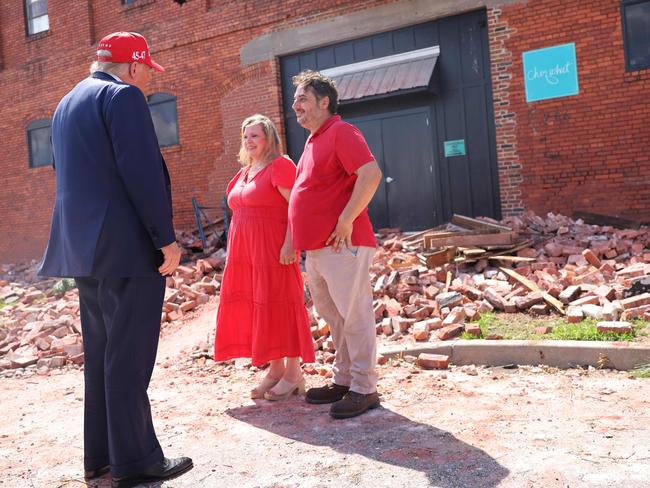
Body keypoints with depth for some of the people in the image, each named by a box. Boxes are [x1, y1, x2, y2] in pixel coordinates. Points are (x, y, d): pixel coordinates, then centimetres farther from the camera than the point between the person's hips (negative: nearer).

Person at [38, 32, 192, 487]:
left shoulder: (67, 104, 20)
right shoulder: (122, 96, -9)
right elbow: (142, 172, -18)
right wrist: (166, 239, -15)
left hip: (84, 246, 9)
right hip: (127, 246, -9)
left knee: (100, 352, 14)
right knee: (129, 356, -4)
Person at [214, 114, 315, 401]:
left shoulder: (280, 165, -7)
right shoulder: (244, 172, 18)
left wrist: (289, 244, -23)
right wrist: (236, 250, 18)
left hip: (272, 249, -8)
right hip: (244, 251, 8)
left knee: (278, 306, -4)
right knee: (253, 308, 9)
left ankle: (293, 373, 6)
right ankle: (275, 368, 19)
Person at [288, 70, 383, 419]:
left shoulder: (341, 132, -8)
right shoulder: (313, 140, 20)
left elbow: (371, 174, -21)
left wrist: (346, 220, -21)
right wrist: (296, 239, 20)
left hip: (342, 246, -10)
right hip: (315, 248, 10)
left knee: (354, 316, -4)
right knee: (333, 317, 15)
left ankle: (364, 389, 5)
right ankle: (343, 380, 26)